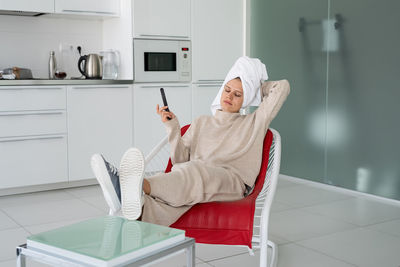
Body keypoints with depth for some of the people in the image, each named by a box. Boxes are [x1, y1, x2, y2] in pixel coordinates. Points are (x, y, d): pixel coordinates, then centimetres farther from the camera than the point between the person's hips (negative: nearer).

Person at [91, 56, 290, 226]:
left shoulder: (252, 124, 22)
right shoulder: (201, 123, 29)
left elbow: (283, 87, 16)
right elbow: (180, 160, 15)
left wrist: (257, 88, 31)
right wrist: (173, 127, 1)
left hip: (232, 183, -3)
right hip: (192, 176, 3)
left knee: (195, 171, -39)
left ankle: (142, 186, -67)